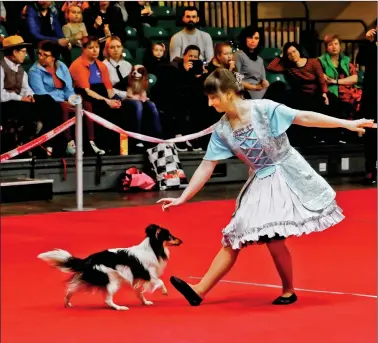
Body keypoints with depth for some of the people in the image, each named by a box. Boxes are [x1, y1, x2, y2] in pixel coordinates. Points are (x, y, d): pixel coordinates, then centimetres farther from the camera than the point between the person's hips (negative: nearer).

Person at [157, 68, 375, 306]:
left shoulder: (264, 109, -17)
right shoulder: (222, 130, -2)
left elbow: (304, 117, -15)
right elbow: (206, 167, 2)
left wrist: (346, 124, -17)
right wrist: (183, 198, -1)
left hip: (286, 176, -5)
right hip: (260, 183, 6)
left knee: (273, 238, -14)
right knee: (234, 238, 4)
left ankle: (289, 292, 7)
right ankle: (198, 291, 3)